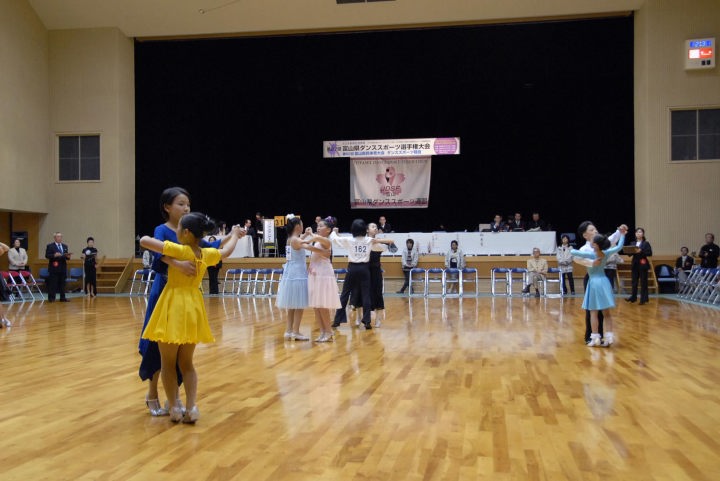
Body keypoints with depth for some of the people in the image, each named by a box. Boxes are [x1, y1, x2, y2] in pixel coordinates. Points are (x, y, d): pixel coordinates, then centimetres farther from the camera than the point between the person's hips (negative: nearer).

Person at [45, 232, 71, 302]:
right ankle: (51, 298, 1)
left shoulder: (65, 246, 16)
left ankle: (62, 298, 10)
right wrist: (54, 255, -23)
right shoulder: (50, 246, 0)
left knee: (62, 283, 7)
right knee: (53, 283, -3)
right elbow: (47, 256, -7)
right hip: (54, 268, -5)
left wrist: (68, 256, -8)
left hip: (63, 268, 5)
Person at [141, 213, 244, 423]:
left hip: (174, 307, -5)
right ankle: (192, 407, 4)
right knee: (186, 363, 15)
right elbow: (227, 251, 24)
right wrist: (235, 234, 42)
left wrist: (147, 238, 9)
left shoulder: (179, 250, -14)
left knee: (168, 363, 9)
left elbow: (144, 241, -15)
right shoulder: (207, 254, 2)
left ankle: (174, 408, 9)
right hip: (193, 309, 5)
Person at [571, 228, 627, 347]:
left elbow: (573, 252, -13)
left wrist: (573, 250, 10)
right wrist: (622, 234, 25)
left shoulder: (590, 254, -14)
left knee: (593, 313, 2)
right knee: (607, 312, 9)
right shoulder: (606, 253, -1)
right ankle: (609, 336, 6)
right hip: (604, 282, 4)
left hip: (594, 283, -4)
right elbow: (619, 246, 13)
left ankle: (595, 338, 2)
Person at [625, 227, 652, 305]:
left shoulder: (646, 243, -3)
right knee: (634, 281, 8)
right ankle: (633, 297, 18)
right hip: (635, 264, 5)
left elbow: (650, 253, -11)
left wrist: (641, 251, -22)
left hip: (643, 264, -5)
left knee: (643, 282, -1)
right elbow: (630, 254, 11)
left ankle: (643, 299, 3)